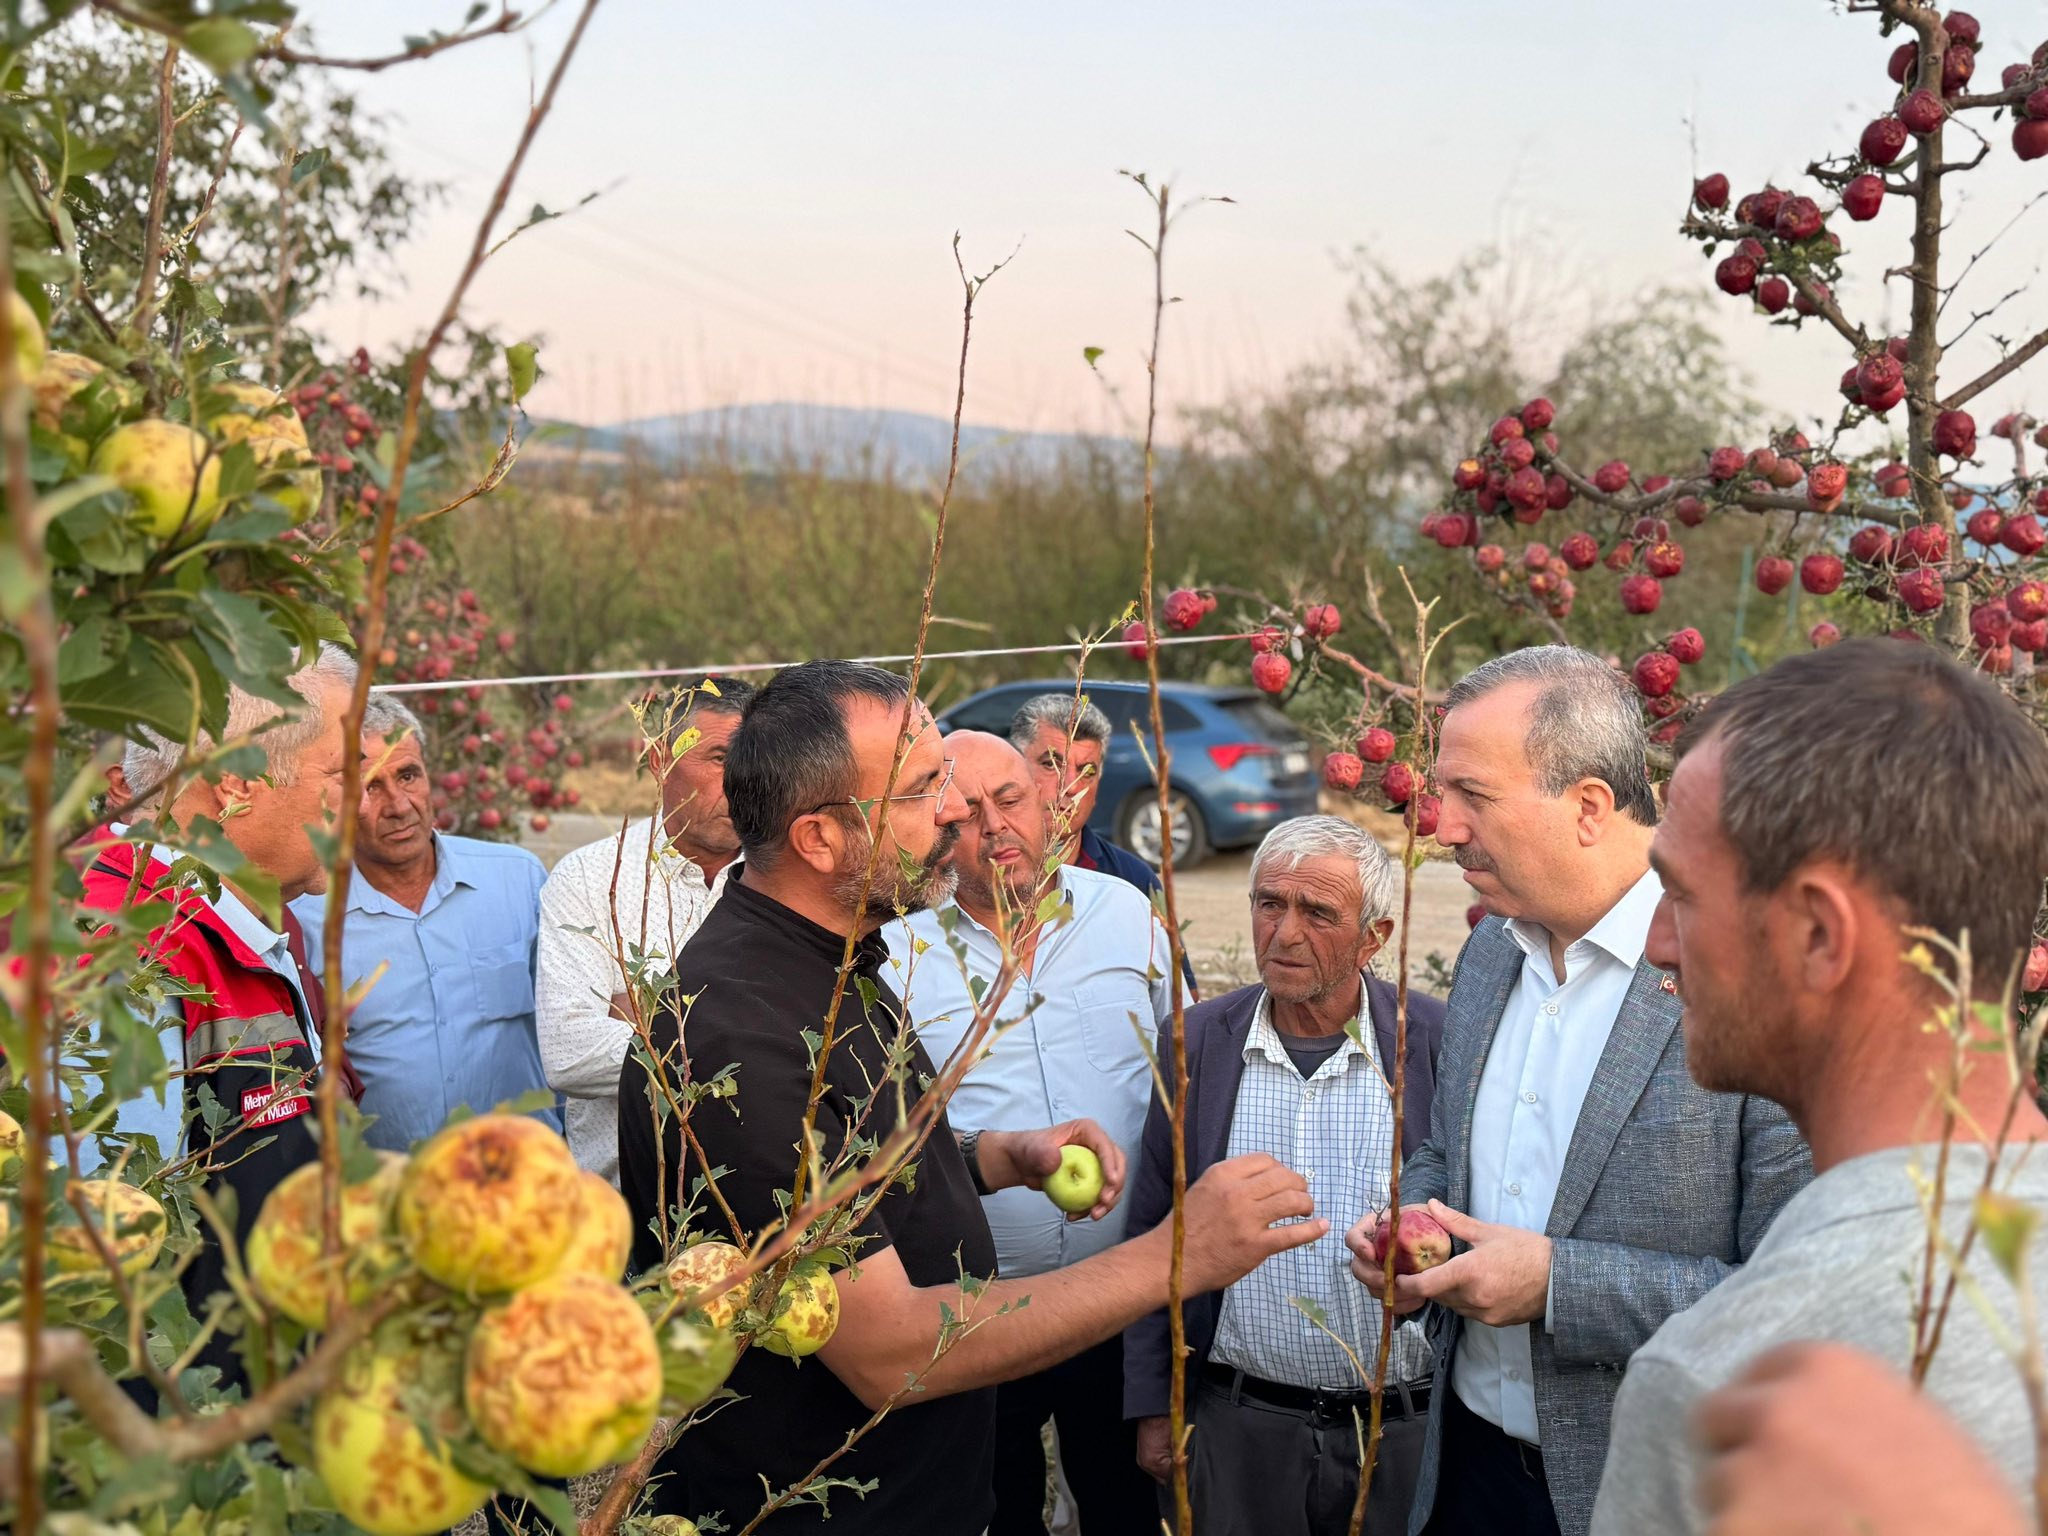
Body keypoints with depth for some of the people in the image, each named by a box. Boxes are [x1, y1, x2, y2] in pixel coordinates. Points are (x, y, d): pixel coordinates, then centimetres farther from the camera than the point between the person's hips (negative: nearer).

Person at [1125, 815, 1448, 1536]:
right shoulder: (1196, 1041, 0)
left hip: (1408, 1424, -1)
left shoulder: (1439, 1042, -7)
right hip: (1240, 1424, 2)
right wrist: (1151, 1407, 6)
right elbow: (1153, 1232, 6)